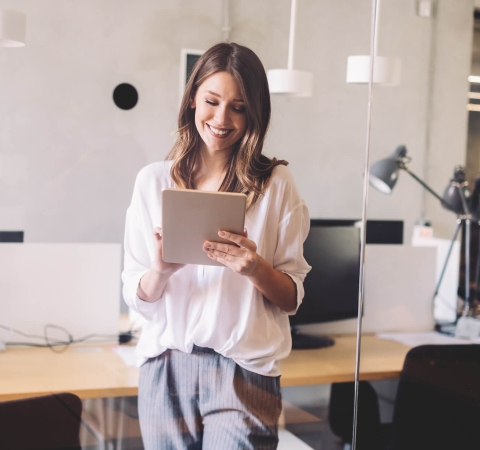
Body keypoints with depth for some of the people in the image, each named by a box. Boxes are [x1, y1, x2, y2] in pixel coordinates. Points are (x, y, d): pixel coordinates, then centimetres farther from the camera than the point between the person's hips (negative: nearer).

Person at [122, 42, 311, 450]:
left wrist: (255, 268, -19)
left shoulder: (276, 183, -1)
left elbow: (293, 297, 0)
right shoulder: (154, 180, 3)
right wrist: (162, 269, -18)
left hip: (242, 373, -2)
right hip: (165, 368, 2)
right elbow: (136, 295, 2)